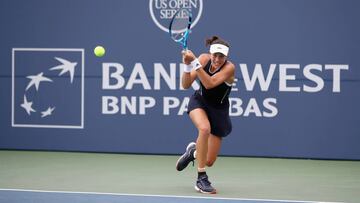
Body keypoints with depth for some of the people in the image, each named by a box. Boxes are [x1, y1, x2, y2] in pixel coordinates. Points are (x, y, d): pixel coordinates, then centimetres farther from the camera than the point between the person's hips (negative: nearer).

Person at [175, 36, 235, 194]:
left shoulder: (229, 68, -24)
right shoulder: (204, 58, -16)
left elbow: (210, 83, -38)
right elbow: (186, 85, -15)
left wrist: (195, 63, -43)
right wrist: (187, 66, -32)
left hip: (218, 110, 0)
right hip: (199, 102, 0)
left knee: (209, 161, 0)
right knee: (204, 128, -36)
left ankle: (194, 151, 39)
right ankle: (201, 179, -24)